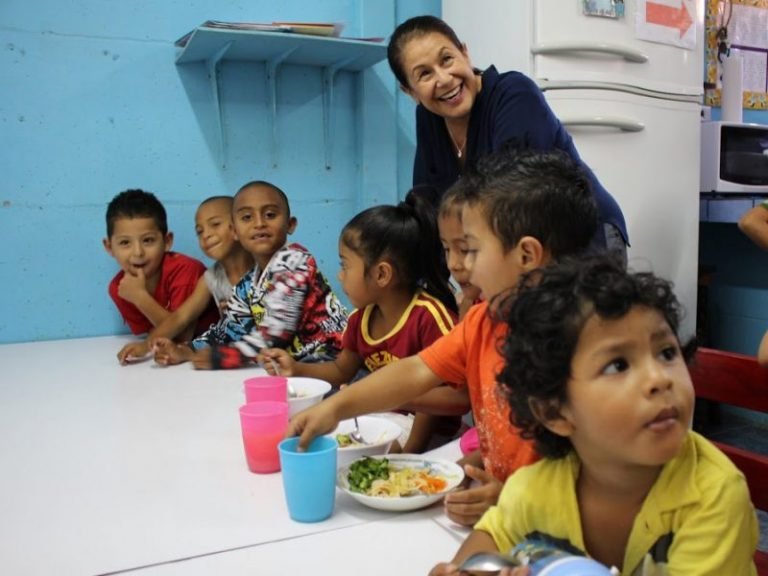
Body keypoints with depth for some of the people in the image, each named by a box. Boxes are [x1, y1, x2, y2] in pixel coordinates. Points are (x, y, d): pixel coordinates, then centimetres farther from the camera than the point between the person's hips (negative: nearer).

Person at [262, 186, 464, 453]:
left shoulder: (429, 316, -21)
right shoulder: (361, 319, 5)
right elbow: (342, 371, 20)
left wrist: (411, 449, -21)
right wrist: (296, 369, 3)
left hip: (431, 438, -7)